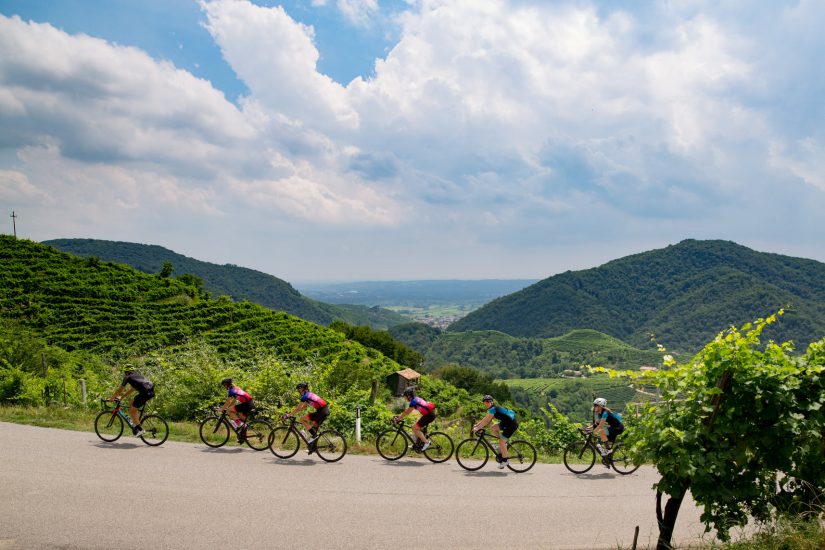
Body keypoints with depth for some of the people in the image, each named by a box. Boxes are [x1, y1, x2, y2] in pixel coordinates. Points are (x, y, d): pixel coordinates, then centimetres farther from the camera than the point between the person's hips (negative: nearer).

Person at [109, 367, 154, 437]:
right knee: (131, 404, 25)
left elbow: (119, 390, 15)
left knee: (132, 411, 5)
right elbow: (131, 390, 38)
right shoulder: (136, 375, 31)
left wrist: (111, 398, 28)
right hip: (151, 391, 8)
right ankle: (135, 422, 27)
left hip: (145, 392, -8)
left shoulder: (128, 377, 9)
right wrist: (121, 397, 44)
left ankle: (140, 429, 1)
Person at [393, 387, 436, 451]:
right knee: (416, 427, 17)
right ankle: (418, 444, 21)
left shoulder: (413, 401, -13)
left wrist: (398, 418, -3)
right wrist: (399, 416, 20)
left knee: (414, 428, -6)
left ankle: (426, 442, -5)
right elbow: (407, 410, 21)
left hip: (429, 415, -10)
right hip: (429, 414, 10)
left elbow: (407, 412, -10)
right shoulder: (415, 399, 15)